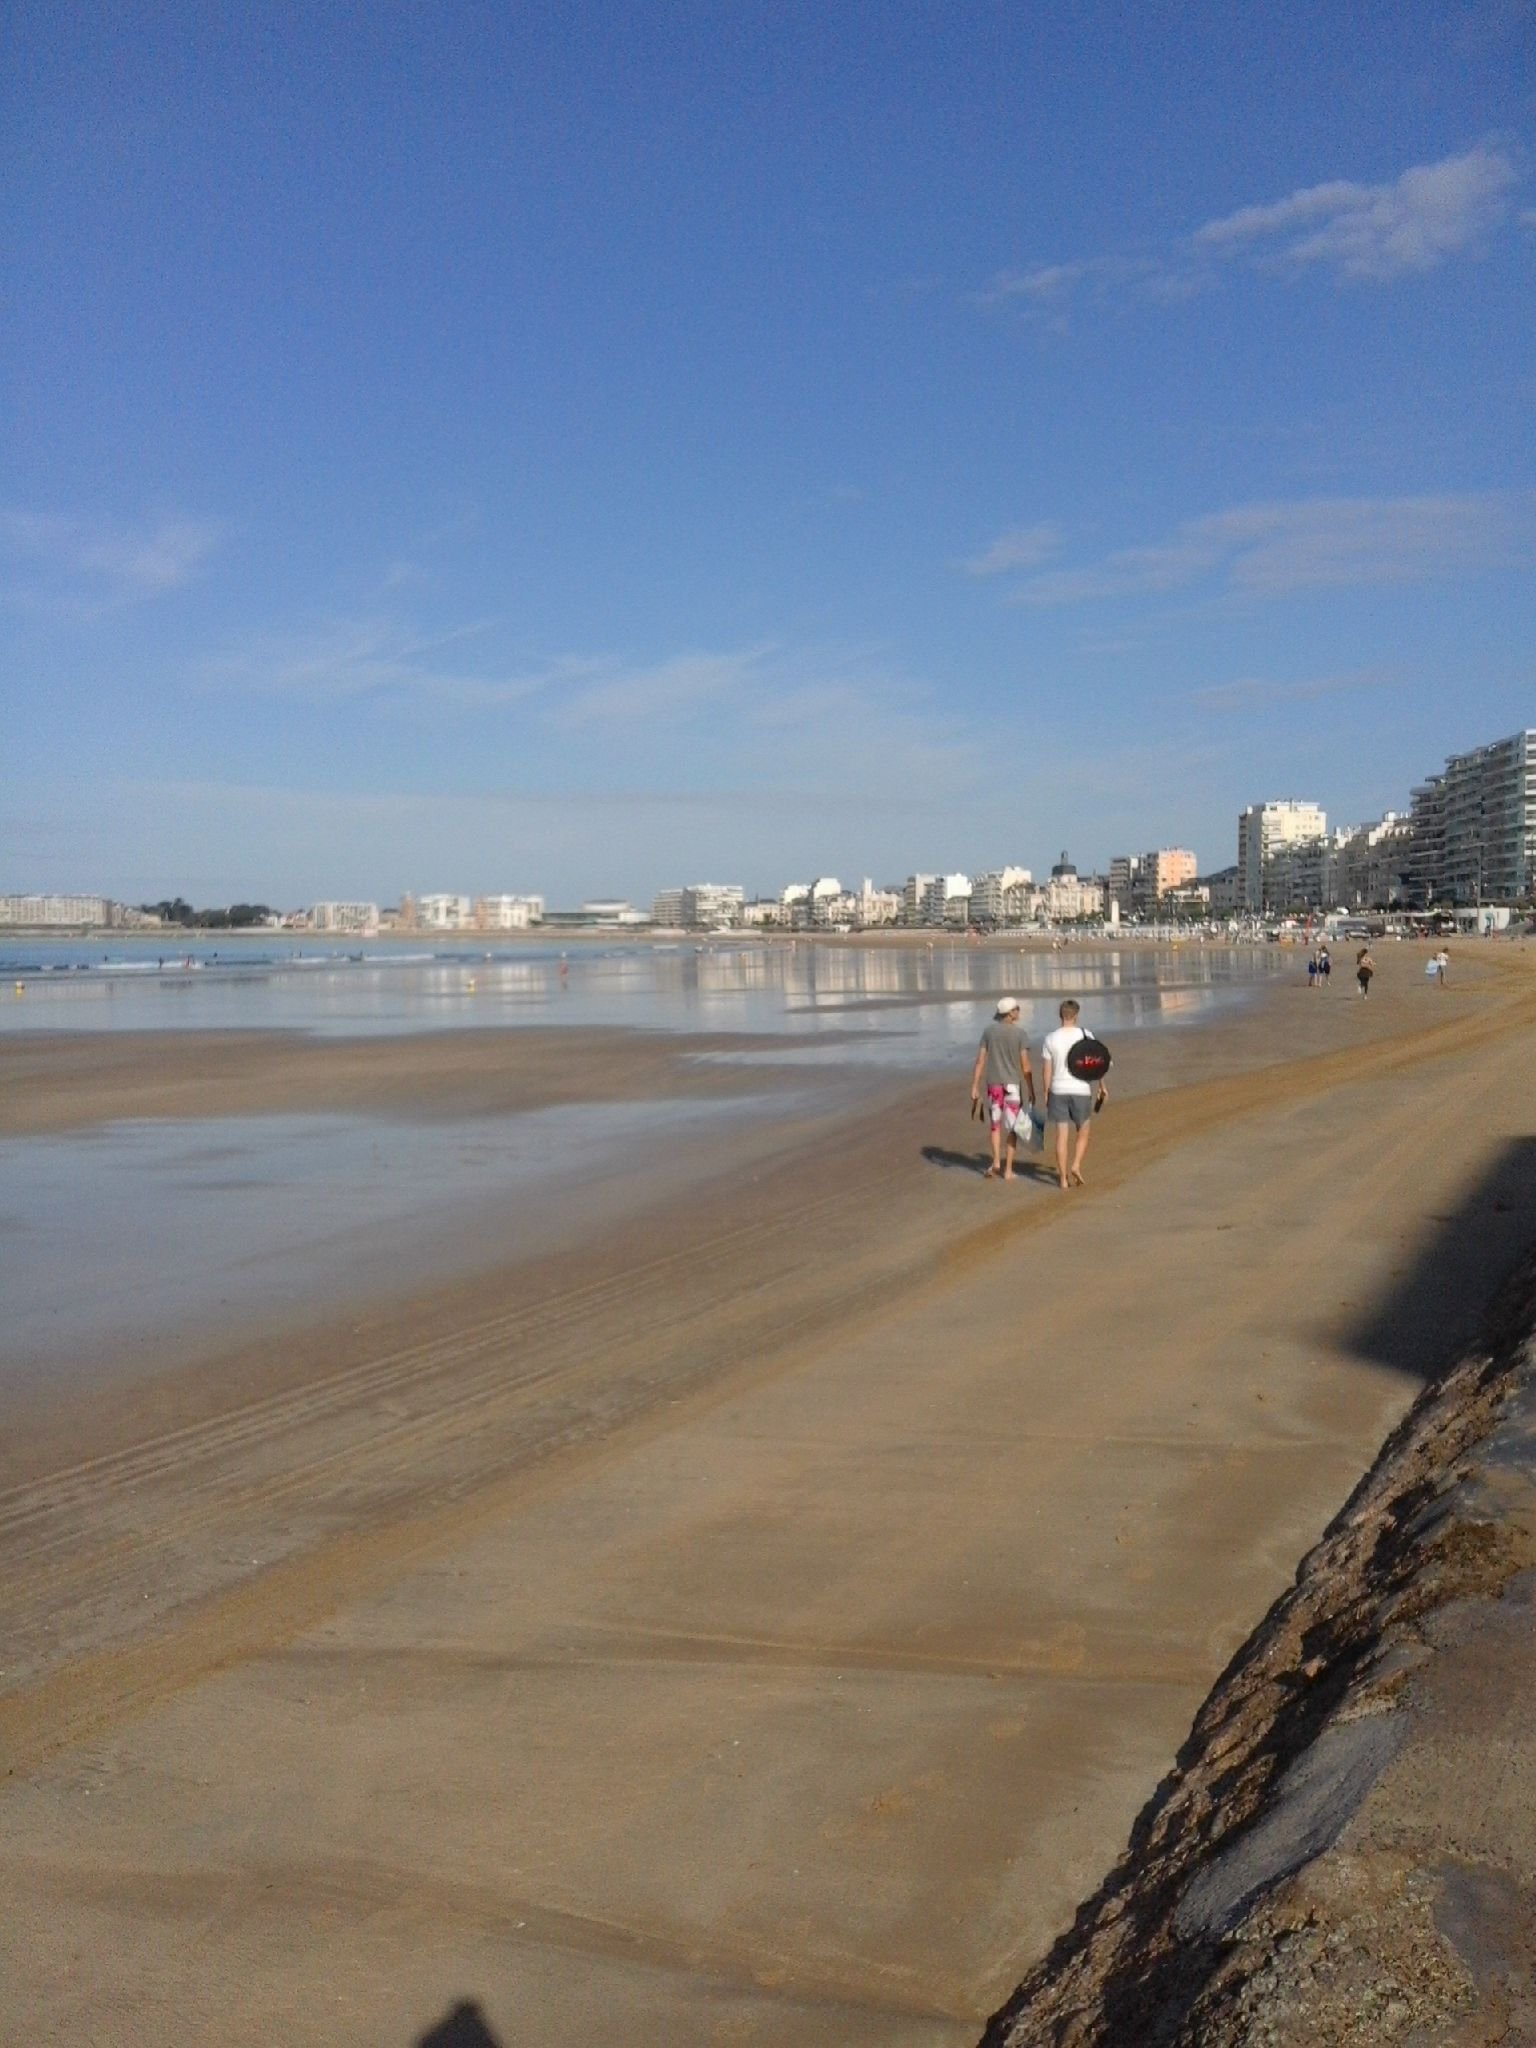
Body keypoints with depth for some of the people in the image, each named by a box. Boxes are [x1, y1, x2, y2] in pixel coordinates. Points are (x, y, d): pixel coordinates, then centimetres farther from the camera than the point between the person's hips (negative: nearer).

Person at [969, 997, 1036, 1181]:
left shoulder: (988, 1031, 0)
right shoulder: (1019, 1033, -8)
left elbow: (980, 1061, -3)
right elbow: (1025, 1066, -9)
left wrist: (974, 1088, 1)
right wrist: (1031, 1091, -2)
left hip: (993, 1084, 2)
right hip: (1013, 1085, -2)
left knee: (995, 1125, 17)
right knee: (1011, 1127, 7)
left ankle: (996, 1162, 2)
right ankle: (1008, 1169, 7)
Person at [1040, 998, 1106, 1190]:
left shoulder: (1050, 1039, 0)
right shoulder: (1085, 1035, -5)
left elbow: (1046, 1071, 1)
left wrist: (1046, 1094, 9)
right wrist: (1102, 1087, 5)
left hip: (1058, 1090, 1)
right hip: (1081, 1090, -1)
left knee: (1061, 1135, 5)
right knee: (1082, 1132, 16)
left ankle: (1063, 1178, 5)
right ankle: (1076, 1165, -3)